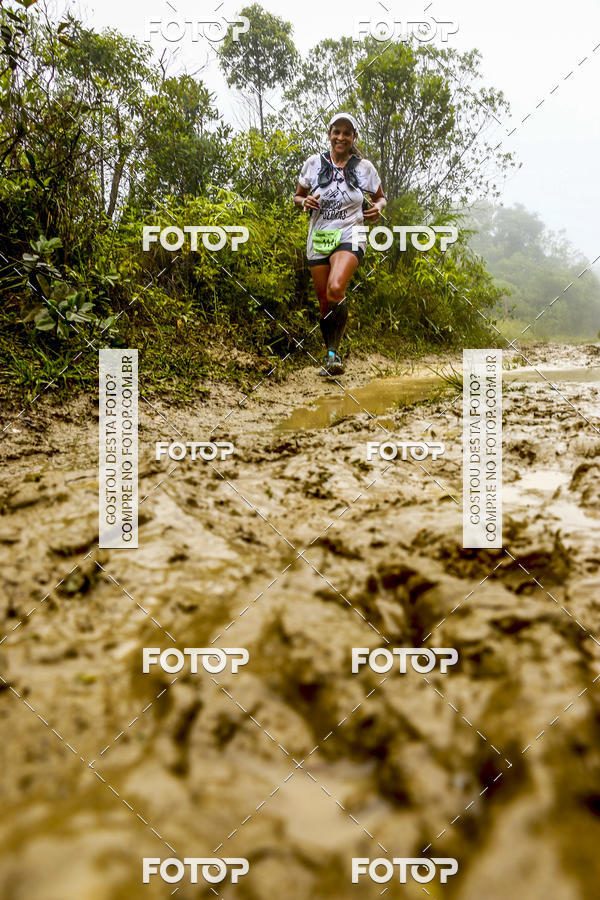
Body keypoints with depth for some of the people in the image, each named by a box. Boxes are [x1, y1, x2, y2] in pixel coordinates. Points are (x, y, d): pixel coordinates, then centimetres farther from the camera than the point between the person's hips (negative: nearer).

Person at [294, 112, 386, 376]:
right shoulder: (314, 163, 4)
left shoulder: (364, 167, 3)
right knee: (325, 303, 5)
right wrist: (305, 201, -10)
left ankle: (334, 353, -17)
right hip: (319, 238, 3)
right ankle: (331, 355, 24)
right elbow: (297, 196, 14)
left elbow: (380, 197, 16)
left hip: (350, 237, -2)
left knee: (336, 290, -29)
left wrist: (378, 207, -7)